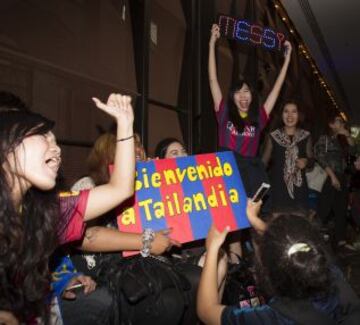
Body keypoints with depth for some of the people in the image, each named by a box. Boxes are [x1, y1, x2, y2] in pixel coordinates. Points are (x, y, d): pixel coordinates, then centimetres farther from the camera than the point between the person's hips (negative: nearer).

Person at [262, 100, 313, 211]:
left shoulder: (306, 136, 5)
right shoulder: (273, 136, -1)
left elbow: (311, 160, 13)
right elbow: (264, 161, 4)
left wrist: (306, 161, -9)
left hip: (299, 188, 2)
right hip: (278, 188, -2)